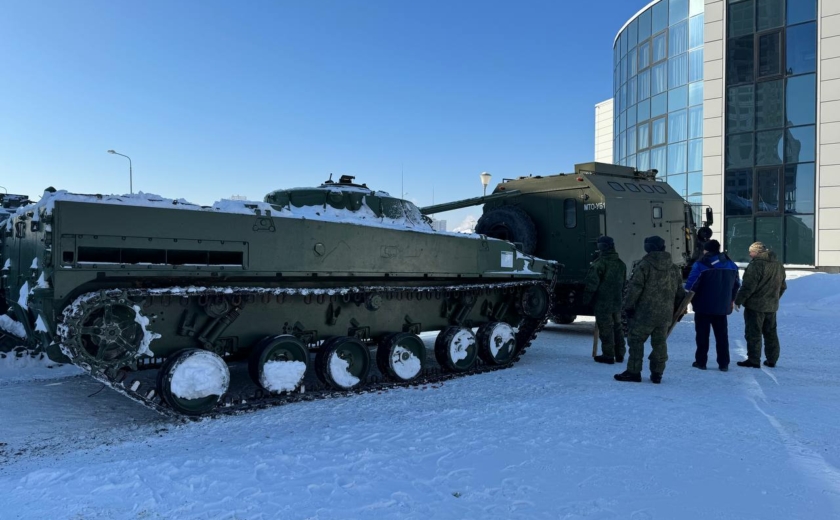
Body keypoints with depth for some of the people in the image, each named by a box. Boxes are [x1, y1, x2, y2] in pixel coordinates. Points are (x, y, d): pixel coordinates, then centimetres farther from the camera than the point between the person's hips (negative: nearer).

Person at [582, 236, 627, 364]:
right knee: (617, 327, 15)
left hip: (602, 303, -8)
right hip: (617, 302, 8)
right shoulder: (621, 264, 10)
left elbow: (592, 284, -17)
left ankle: (608, 355, 2)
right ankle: (619, 354, 21)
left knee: (606, 329, -2)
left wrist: (586, 299, -7)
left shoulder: (600, 263, -17)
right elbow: (623, 284, 18)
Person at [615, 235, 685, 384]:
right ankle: (657, 373, 16)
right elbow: (679, 292, 17)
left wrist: (628, 307, -5)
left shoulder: (644, 265, -11)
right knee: (659, 343, 12)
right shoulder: (673, 268, 11)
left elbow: (634, 288, -14)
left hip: (645, 313, -6)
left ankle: (633, 372, 3)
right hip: (665, 314, 6)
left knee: (636, 340, 2)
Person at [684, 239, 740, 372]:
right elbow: (736, 284, 13)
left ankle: (700, 361, 8)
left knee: (702, 334, 6)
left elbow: (691, 284, -17)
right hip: (722, 306, 4)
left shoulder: (700, 265, -13)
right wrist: (731, 300, 23)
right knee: (722, 335, 11)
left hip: (703, 306, -4)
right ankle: (724, 363, 12)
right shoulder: (731, 265, 6)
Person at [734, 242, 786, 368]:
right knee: (771, 333, 15)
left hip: (755, 305, -8)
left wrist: (738, 300, -13)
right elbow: (782, 286, 19)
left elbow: (748, 286, -21)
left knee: (753, 334, -2)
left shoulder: (757, 264, -17)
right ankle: (772, 360, 20)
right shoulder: (779, 265, 12)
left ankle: (753, 360, 0)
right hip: (771, 306, 9)